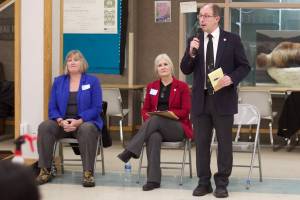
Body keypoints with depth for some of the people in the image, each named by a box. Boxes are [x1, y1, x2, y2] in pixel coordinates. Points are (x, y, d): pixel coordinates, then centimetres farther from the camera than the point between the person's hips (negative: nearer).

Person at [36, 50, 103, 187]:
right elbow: (52, 108, 6)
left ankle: (88, 172, -33)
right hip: (62, 123, 3)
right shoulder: (58, 81, 11)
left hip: (85, 123, -3)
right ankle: (45, 171, -22)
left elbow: (96, 108, -5)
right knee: (44, 127, -28)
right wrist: (61, 121, -15)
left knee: (87, 129, -38)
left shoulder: (92, 81, 3)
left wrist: (78, 121, -20)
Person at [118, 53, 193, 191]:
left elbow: (185, 111, -2)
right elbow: (145, 110, 14)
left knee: (156, 119, -36)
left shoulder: (182, 86, 5)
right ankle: (153, 179, -44)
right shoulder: (151, 87, 17)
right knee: (154, 137, -37)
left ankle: (129, 151, -43)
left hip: (177, 128, -2)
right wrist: (148, 119, -10)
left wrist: (168, 113, -17)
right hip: (156, 127, 2)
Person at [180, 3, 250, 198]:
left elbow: (244, 66, 0)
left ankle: (222, 183, 13)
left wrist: (231, 78, -17)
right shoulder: (194, 41, 7)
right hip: (201, 99, 3)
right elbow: (185, 70, 5)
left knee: (224, 142, 3)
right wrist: (191, 53, -13)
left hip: (223, 99, -3)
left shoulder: (232, 39, -1)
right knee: (201, 143, 7)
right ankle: (204, 182, 16)